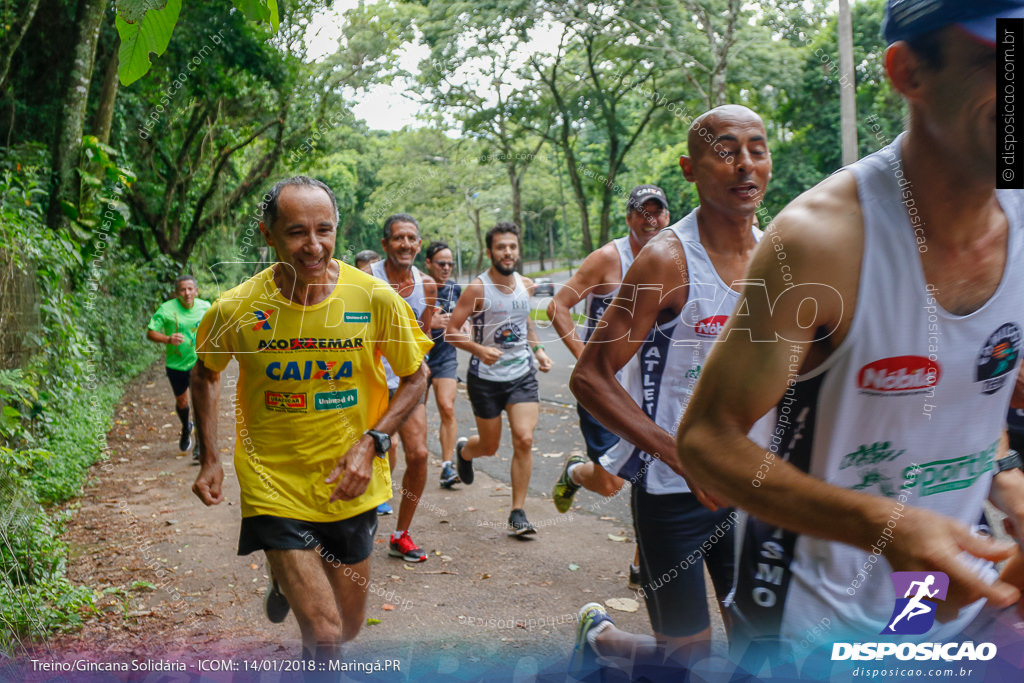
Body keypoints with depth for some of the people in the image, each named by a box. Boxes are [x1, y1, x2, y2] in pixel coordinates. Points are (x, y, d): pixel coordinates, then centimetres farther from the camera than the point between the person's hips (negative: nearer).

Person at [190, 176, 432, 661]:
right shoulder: (236, 309, -13)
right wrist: (210, 459, 1)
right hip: (275, 488, -2)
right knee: (325, 636, -9)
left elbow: (416, 375, 0)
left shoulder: (376, 299, -14)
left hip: (350, 489, 2)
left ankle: (293, 575, 50)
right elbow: (205, 374, 7)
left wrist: (372, 442, -13)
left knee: (348, 628, 19)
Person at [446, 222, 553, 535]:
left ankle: (518, 513, 0)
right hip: (486, 378, -3)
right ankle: (463, 450, 49)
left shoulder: (526, 284, 3)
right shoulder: (477, 289, -13)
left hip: (522, 375, 3)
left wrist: (538, 349, 8)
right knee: (489, 446, 10)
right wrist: (479, 349, -29)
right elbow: (451, 332, -13)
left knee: (524, 440, -12)